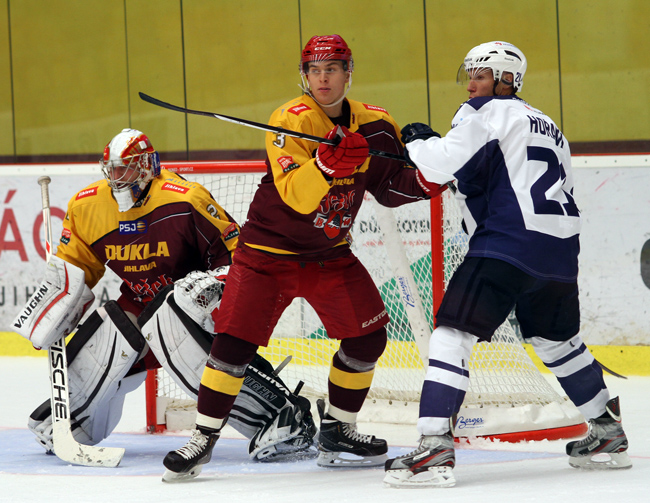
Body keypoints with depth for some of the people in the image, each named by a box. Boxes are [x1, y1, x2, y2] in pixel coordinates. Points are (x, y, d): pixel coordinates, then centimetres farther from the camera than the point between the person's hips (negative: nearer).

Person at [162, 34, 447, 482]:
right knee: (235, 340, -12)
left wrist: (425, 180, -14)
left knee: (368, 335, 0)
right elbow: (296, 196, -28)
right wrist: (328, 161, -45)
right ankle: (204, 438, 0)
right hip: (270, 249, -5)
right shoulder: (291, 120, -18)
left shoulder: (375, 125, -2)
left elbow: (391, 188, 4)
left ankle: (336, 430, 18)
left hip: (330, 253, 5)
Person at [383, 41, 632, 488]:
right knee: (557, 339, 27)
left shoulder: (489, 113, 0)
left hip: (508, 242, -8)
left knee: (454, 333, -11)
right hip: (560, 247, 8)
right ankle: (608, 434, 35)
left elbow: (444, 164, -11)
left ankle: (435, 450, -23)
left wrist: (418, 143, 9)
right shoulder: (550, 128, 27)